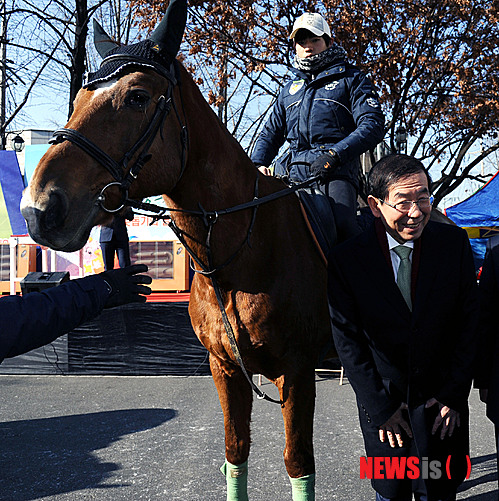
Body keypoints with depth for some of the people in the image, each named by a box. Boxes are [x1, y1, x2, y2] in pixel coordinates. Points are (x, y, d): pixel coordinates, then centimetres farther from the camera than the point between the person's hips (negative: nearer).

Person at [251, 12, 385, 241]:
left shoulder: (351, 78, 13)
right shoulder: (289, 89, 28)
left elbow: (373, 125, 0)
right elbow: (271, 134, 30)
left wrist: (334, 154, -16)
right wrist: (258, 164, 7)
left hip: (336, 169, -5)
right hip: (290, 168, 5)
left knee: (342, 221, -32)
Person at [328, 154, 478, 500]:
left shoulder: (454, 243, -9)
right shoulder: (347, 259, -14)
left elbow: (469, 320, -3)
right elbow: (347, 339, -10)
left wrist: (454, 394, -5)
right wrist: (381, 406, -10)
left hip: (442, 398, 1)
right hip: (382, 398, -1)